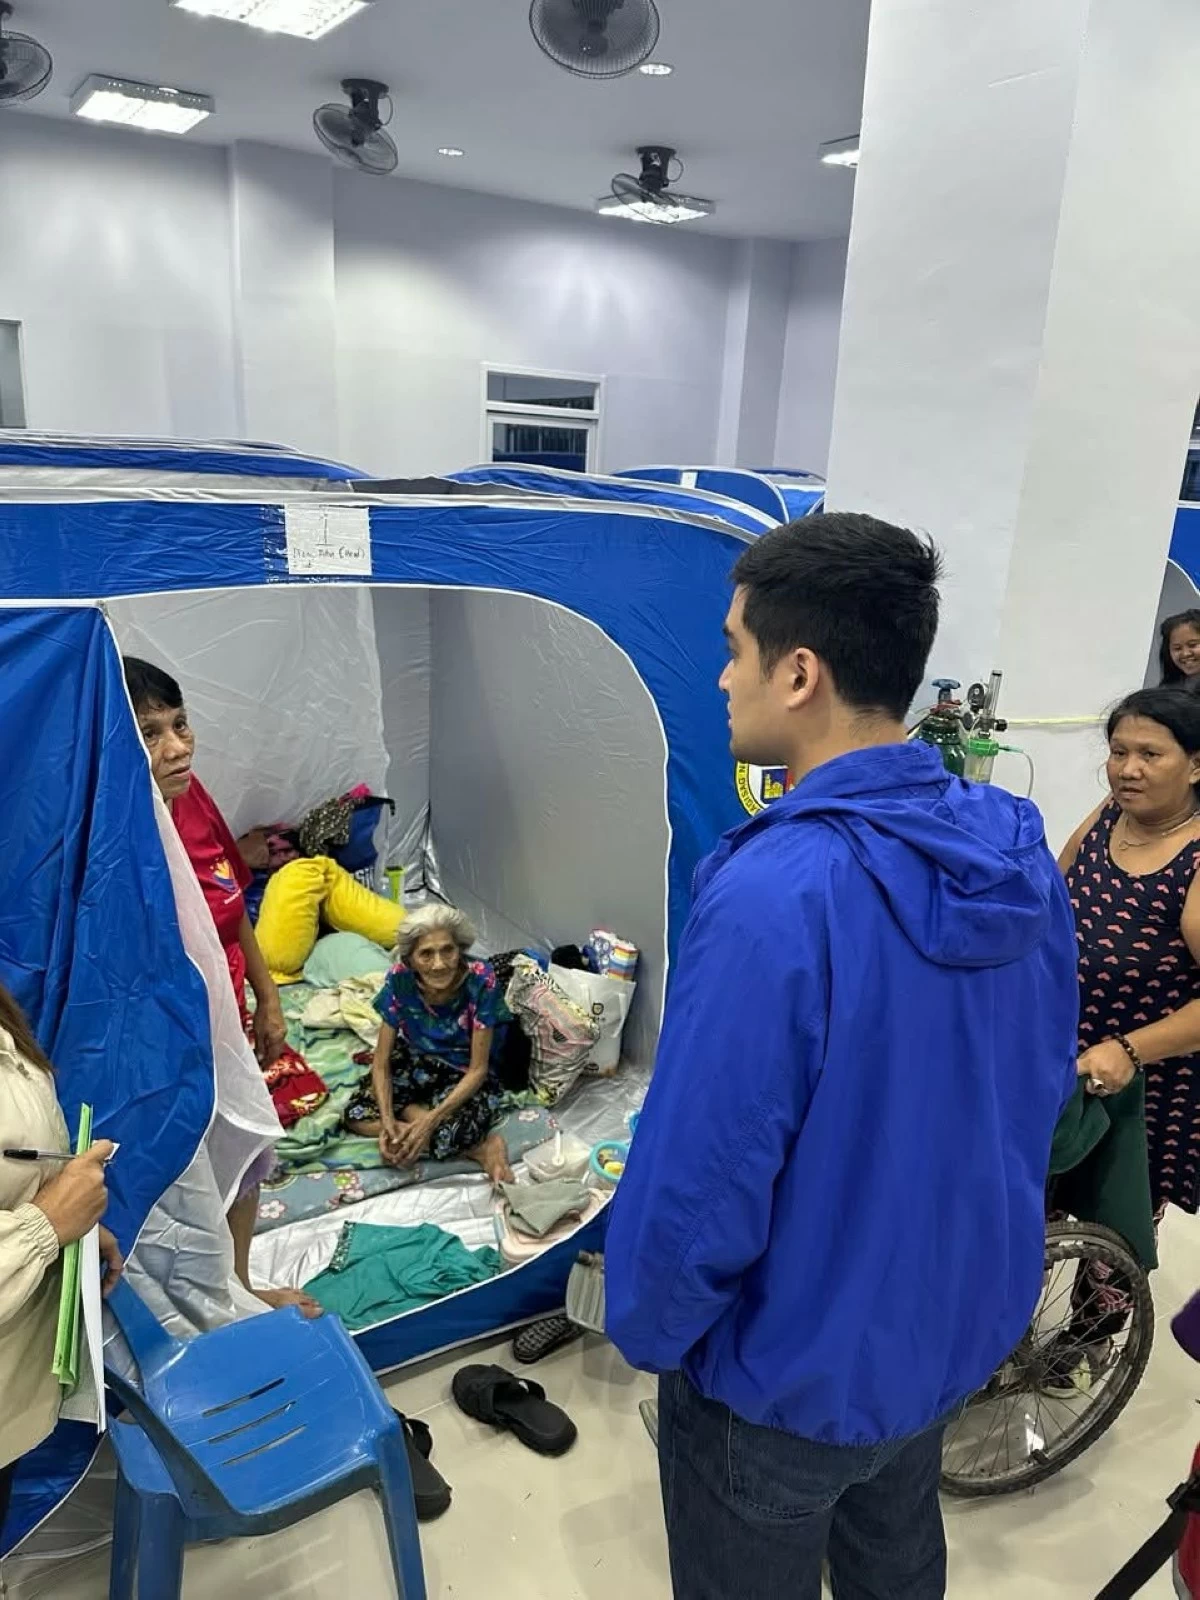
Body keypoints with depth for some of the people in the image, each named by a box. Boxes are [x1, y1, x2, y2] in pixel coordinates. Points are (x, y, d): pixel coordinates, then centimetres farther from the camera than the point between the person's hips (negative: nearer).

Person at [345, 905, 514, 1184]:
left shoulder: (480, 980, -29)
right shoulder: (400, 979, -21)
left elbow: (478, 1069, -23)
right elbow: (381, 1061, -14)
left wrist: (429, 1122, -33)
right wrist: (387, 1120, -29)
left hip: (464, 1074, -6)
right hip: (415, 1062, 6)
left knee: (445, 1132, -36)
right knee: (356, 1114, -18)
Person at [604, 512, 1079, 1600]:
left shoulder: (772, 897, -35)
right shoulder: (1019, 854, -10)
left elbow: (699, 1182, -29)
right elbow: (1042, 1088, 3)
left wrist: (644, 1328, -8)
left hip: (790, 1375, -6)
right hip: (959, 1327, 6)